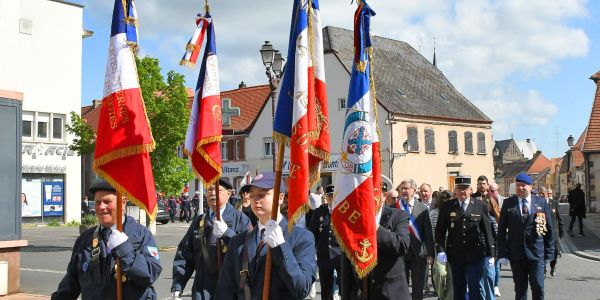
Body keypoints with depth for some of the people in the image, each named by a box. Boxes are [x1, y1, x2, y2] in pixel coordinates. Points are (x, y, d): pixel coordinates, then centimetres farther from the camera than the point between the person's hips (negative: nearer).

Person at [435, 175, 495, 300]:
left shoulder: (481, 206, 2)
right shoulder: (446, 207, 4)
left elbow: (487, 230, 3)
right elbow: (440, 230, 3)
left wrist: (490, 253, 1)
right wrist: (440, 250, -8)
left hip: (475, 255, -1)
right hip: (455, 255, 2)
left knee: (476, 288, -3)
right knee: (458, 289, 10)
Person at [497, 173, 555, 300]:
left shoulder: (541, 203, 2)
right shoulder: (508, 203, 2)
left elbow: (549, 229, 5)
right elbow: (501, 230, 2)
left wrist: (549, 253, 1)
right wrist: (502, 253, -4)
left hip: (537, 254, 0)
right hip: (516, 255, 1)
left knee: (538, 288, -1)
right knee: (520, 289, 7)